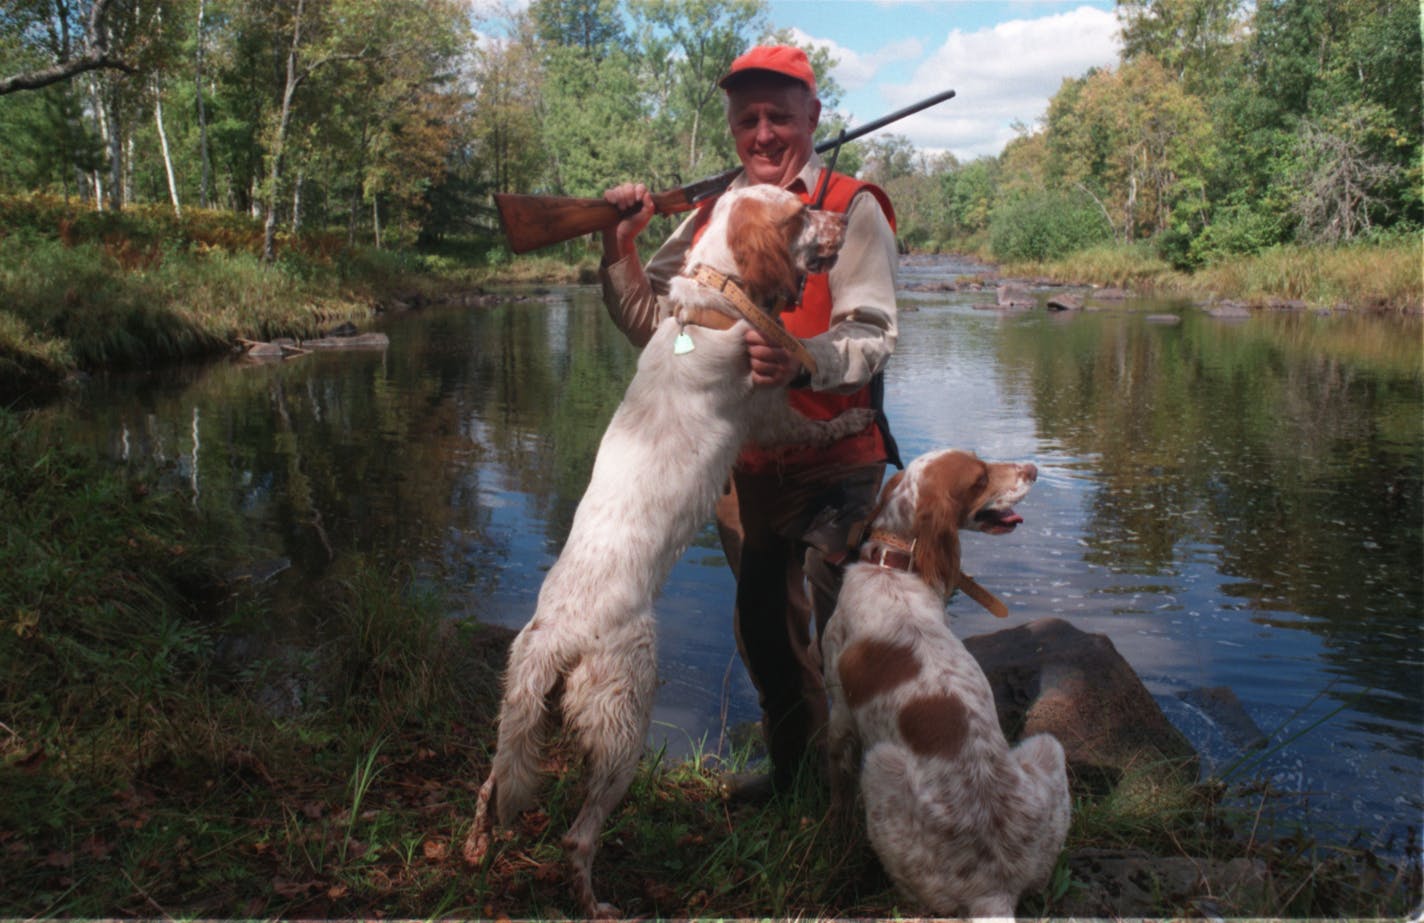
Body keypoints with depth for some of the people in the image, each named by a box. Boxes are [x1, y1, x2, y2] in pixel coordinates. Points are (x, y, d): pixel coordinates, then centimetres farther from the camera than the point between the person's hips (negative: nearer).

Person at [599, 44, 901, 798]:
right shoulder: (711, 214, 9)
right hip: (743, 460, 6)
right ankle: (794, 762, 39)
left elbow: (870, 336, -18)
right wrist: (620, 248, -7)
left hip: (833, 462, -5)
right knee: (762, 629, 18)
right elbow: (653, 322, 8)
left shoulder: (851, 209, -8)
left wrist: (801, 362, -38)